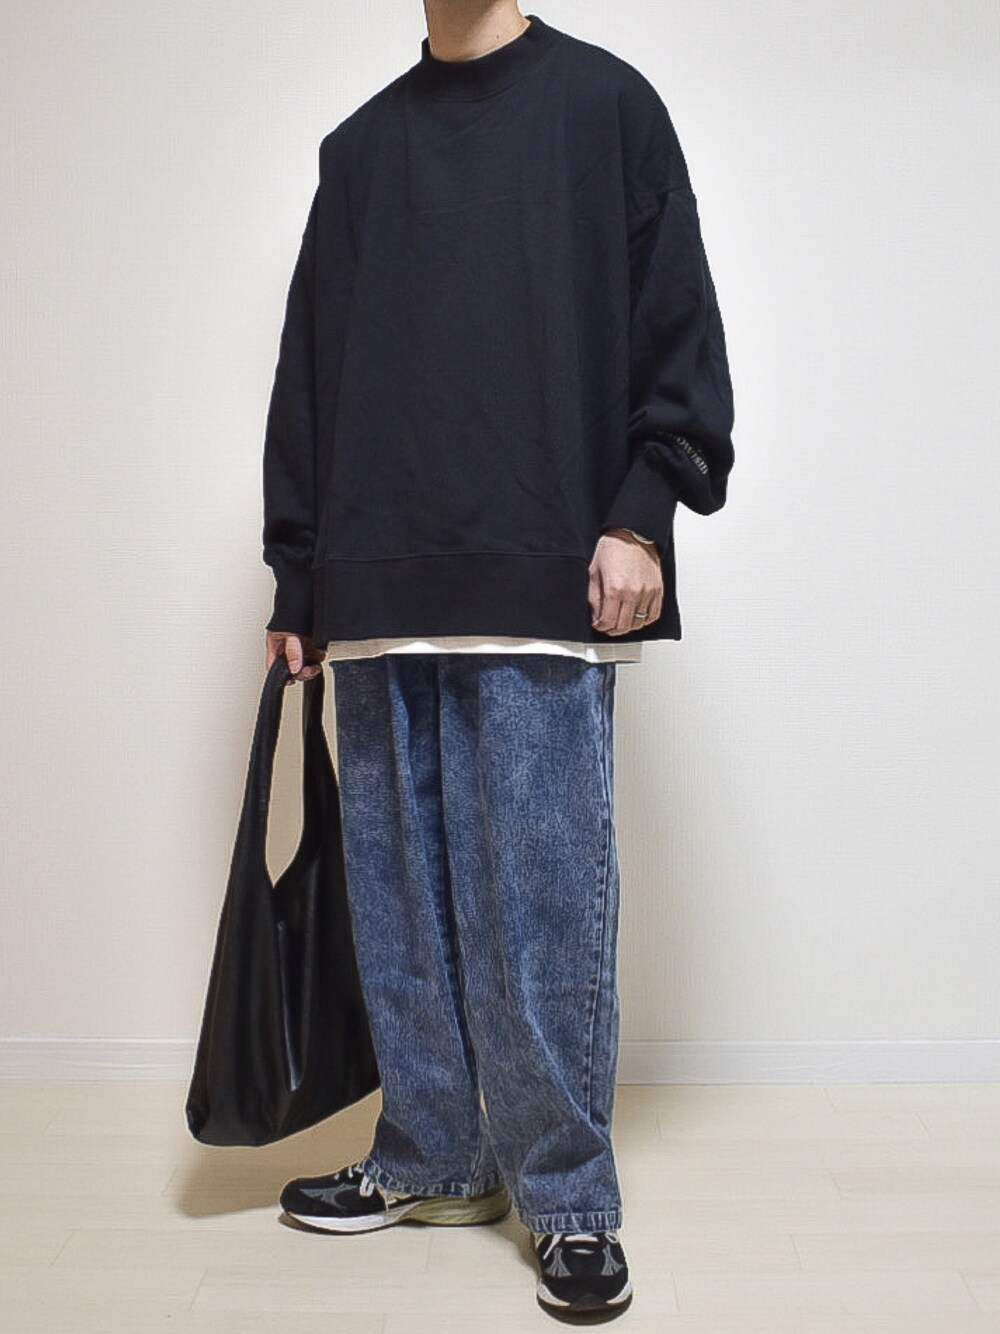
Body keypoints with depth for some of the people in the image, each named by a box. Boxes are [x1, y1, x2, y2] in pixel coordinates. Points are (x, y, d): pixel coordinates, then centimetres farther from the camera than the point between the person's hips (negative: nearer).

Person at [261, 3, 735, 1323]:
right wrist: (299, 581, 13)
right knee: (400, 890, 8)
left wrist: (642, 511, -9)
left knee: (542, 894, -3)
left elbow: (680, 322, 4)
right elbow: (307, 372, 18)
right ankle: (431, 1160, 23)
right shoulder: (359, 146, 22)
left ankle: (569, 1198, 11)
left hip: (541, 577, -4)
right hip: (380, 592, 5)